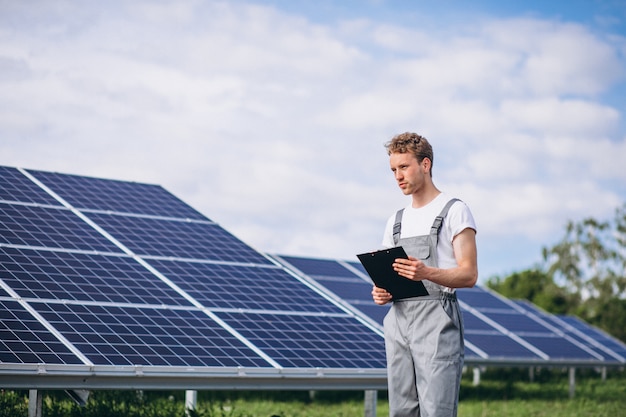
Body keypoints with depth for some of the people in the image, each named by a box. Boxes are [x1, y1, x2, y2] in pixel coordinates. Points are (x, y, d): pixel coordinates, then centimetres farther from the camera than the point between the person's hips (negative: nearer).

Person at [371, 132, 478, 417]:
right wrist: (381, 293, -2)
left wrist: (426, 272, -25)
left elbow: (469, 274, -7)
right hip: (398, 318, 7)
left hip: (436, 319, -7)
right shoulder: (396, 221, 21)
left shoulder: (454, 211, 1)